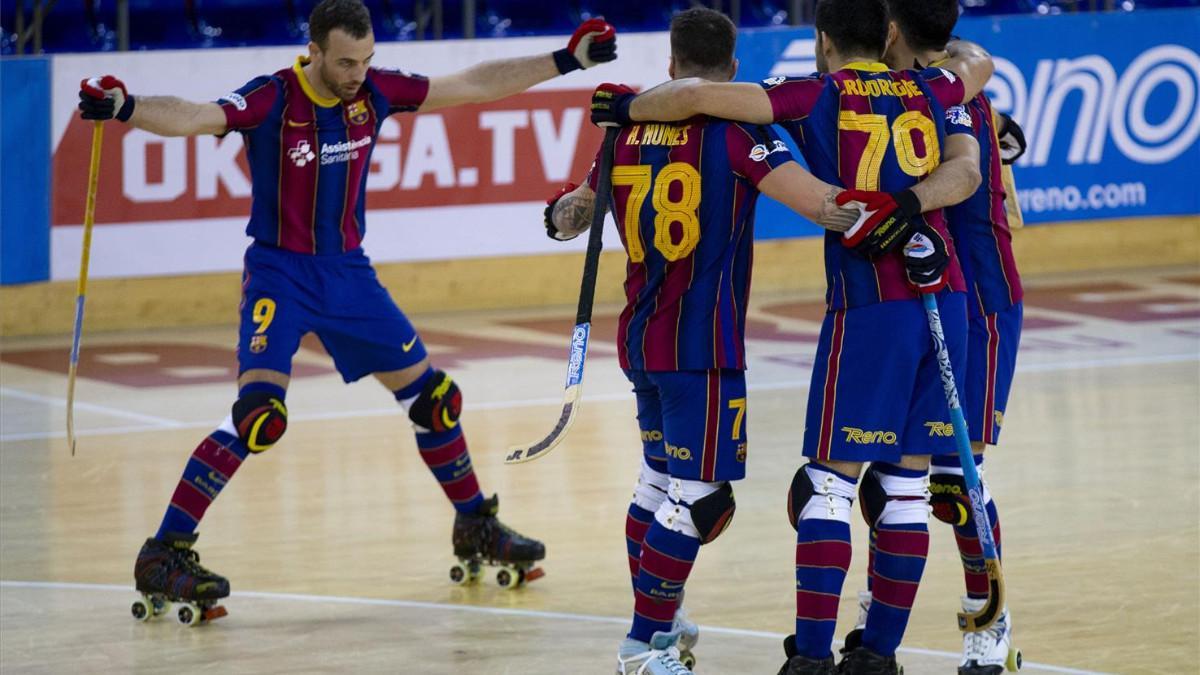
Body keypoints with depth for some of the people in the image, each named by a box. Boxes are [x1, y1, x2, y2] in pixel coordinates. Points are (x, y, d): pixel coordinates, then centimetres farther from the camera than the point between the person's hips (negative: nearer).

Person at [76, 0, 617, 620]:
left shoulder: (375, 91, -3)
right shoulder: (272, 100, -18)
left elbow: (472, 86, 6)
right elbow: (194, 118, -34)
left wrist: (566, 61, 7)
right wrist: (125, 107, -53)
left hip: (349, 272, 6)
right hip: (279, 272, -6)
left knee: (432, 395, 11)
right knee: (258, 416, -22)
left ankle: (476, 527, 33)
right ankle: (163, 556, -17)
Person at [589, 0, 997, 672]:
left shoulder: (818, 95, 0)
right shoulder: (927, 90, 13)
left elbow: (694, 95, -8)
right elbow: (978, 64, 37)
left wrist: (627, 107, 8)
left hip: (870, 307, -5)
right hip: (945, 296, 5)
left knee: (827, 486, -1)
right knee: (905, 489, 10)